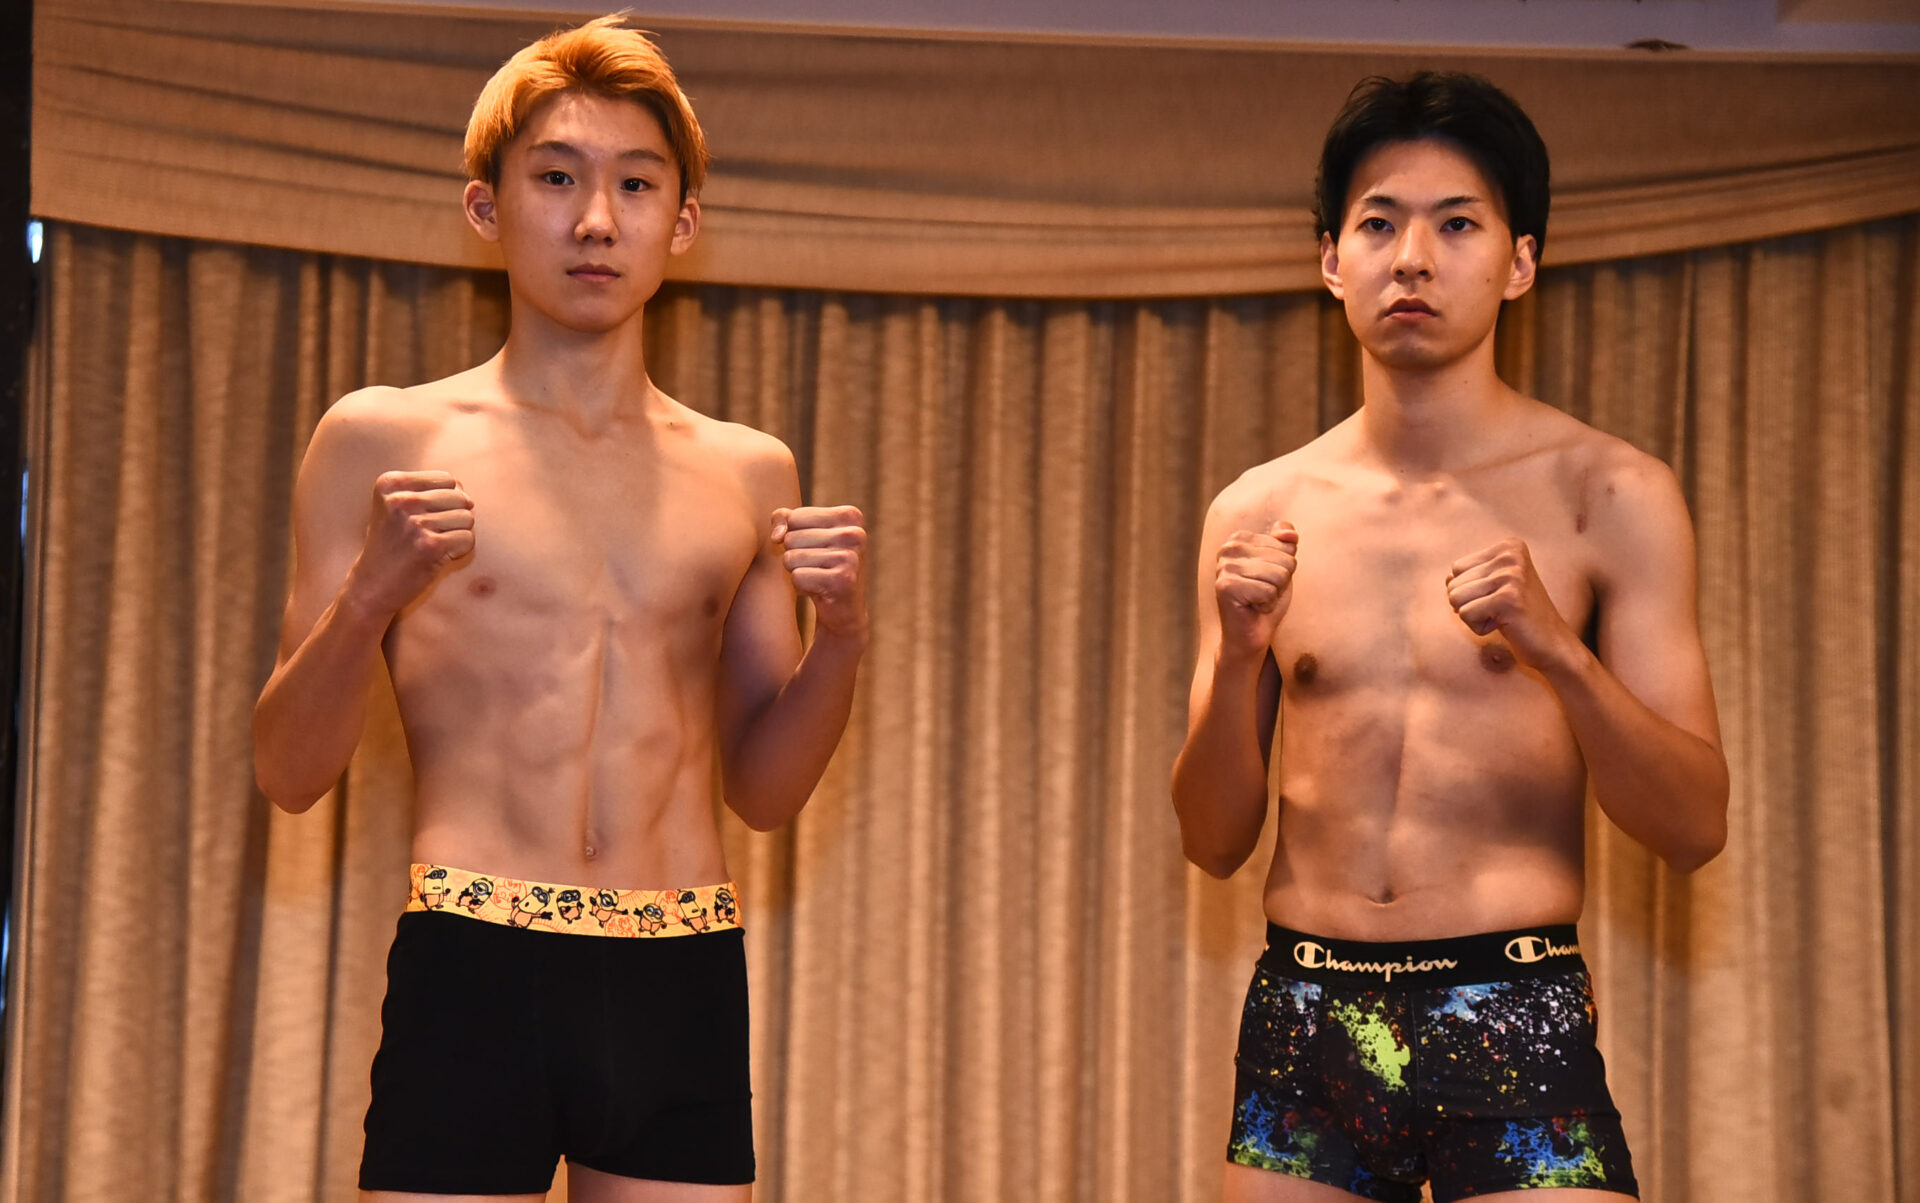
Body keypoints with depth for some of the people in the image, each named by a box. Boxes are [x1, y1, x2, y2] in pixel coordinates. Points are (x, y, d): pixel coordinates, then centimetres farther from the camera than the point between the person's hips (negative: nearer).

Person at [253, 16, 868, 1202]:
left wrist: (842, 639, -3)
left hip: (686, 984, 3)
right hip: (473, 972, -2)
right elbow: (289, 774, 2)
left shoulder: (747, 474, 12)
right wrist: (367, 601, -15)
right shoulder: (384, 440, 4)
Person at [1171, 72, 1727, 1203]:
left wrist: (1556, 648, -19)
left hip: (1515, 1023, -2)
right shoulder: (1259, 515, 7)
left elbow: (1697, 827, -4)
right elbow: (1215, 842, 8)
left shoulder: (1611, 496, -1)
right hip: (1305, 1024, 3)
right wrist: (1237, 660, -10)